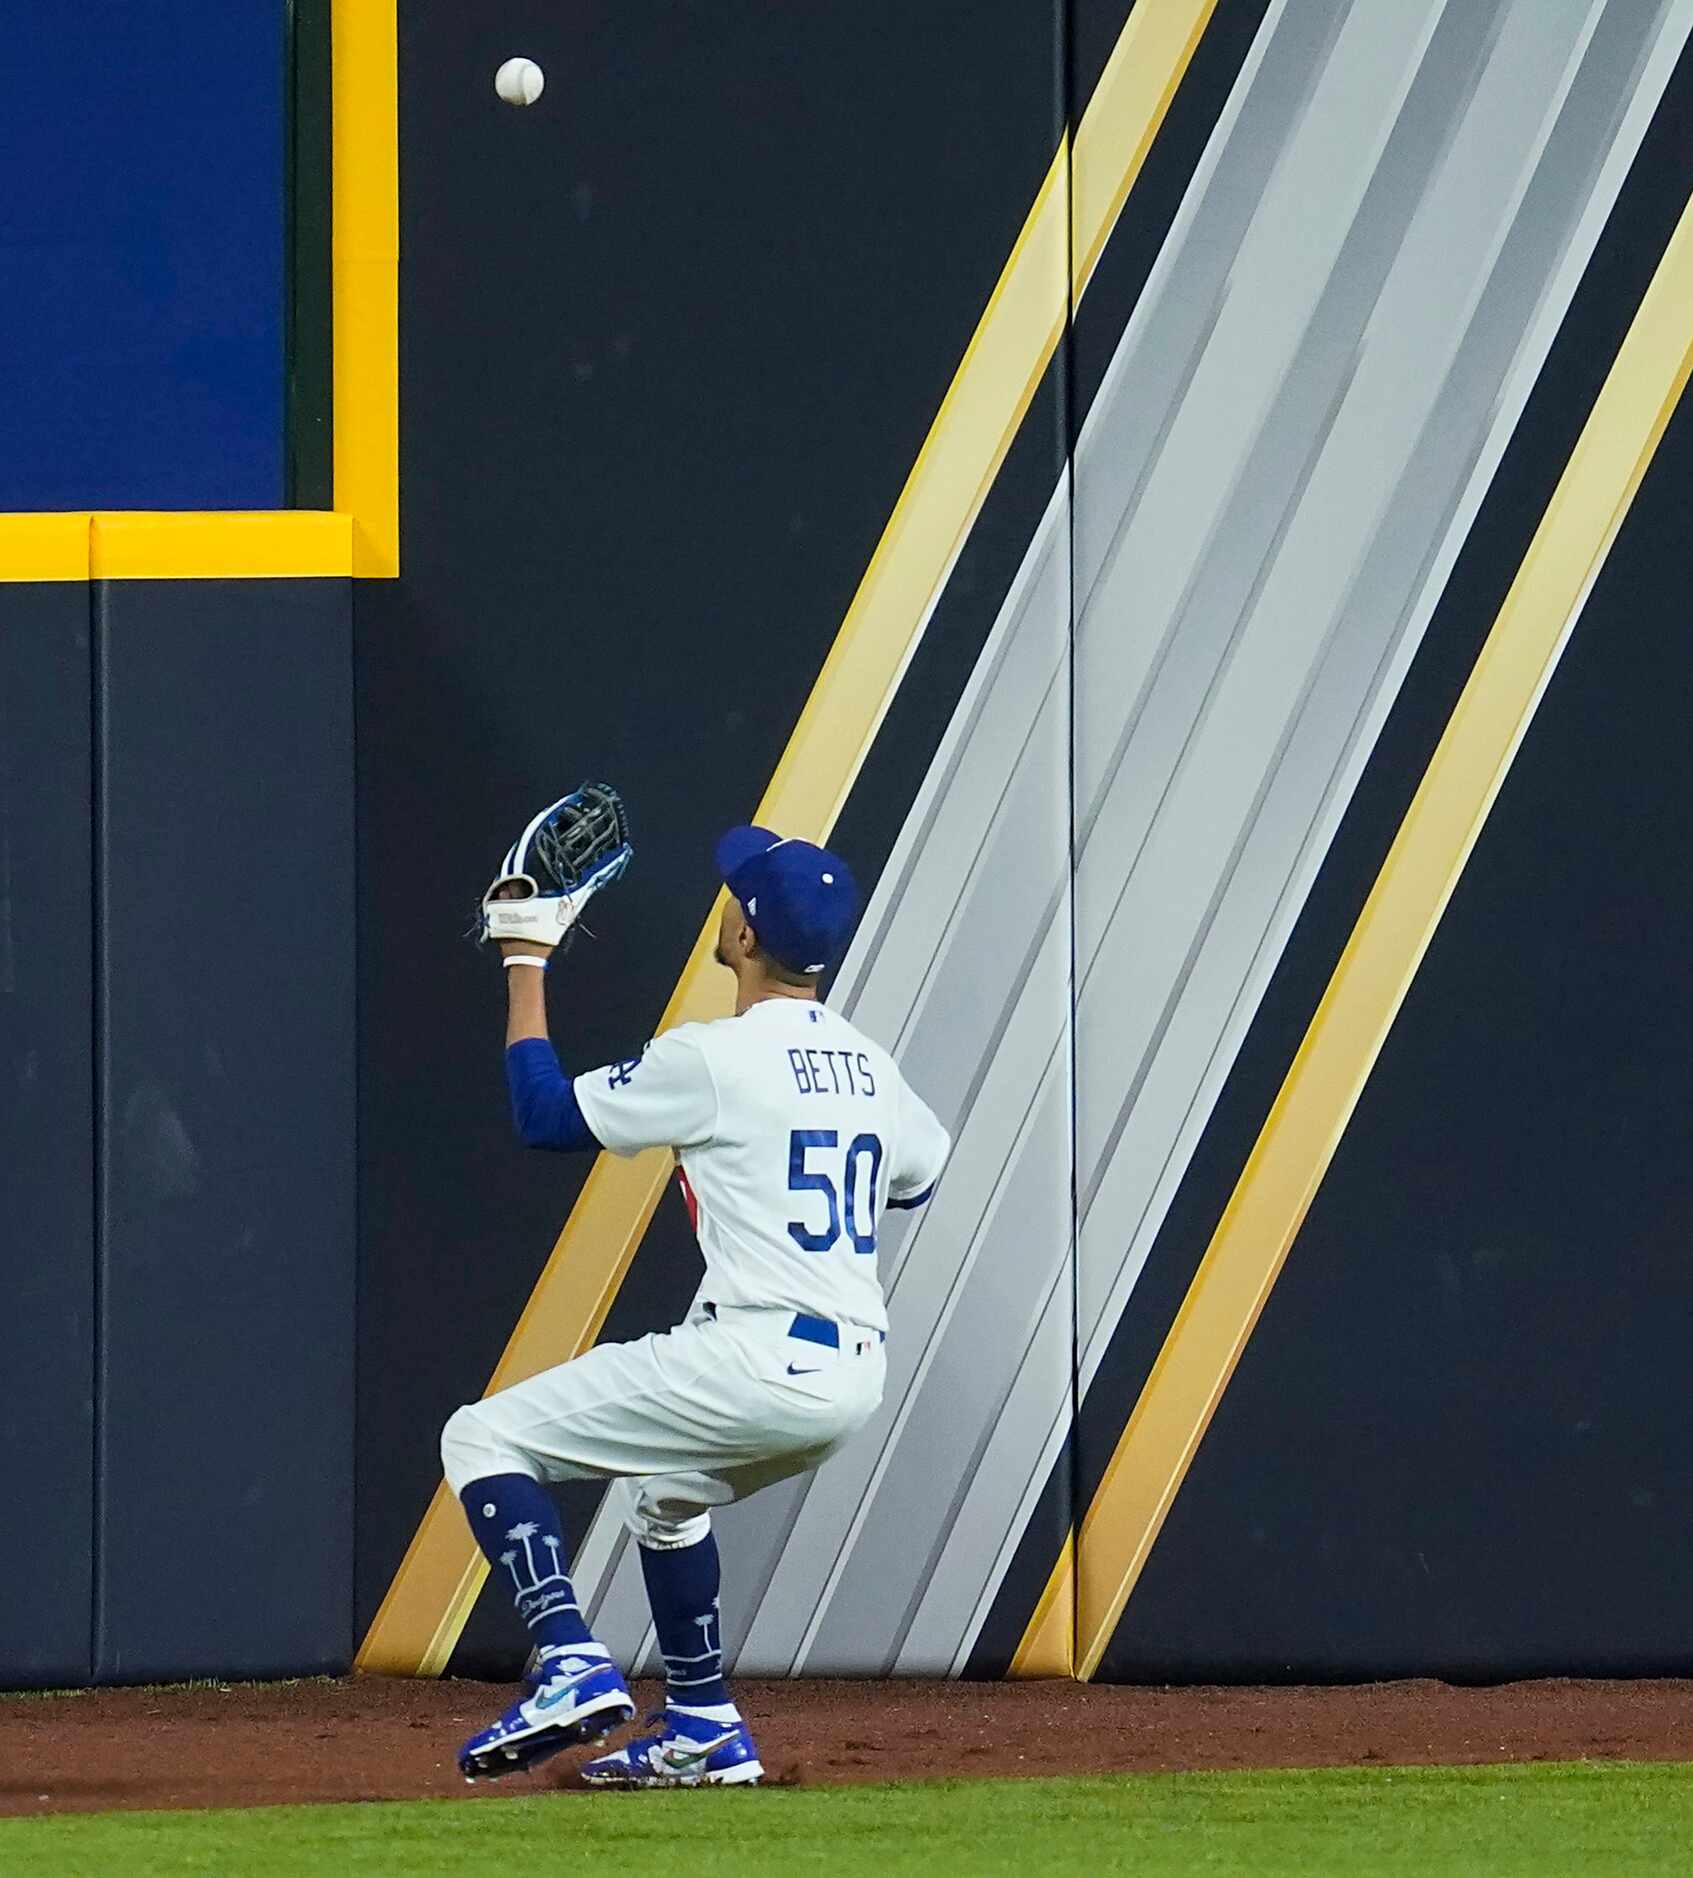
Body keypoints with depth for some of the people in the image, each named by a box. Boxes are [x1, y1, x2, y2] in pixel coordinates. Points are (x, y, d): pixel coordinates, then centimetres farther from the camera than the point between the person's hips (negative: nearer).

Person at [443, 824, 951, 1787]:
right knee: (662, 1490, 35)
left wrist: (526, 967, 11)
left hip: (754, 1359, -8)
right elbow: (921, 1173, 31)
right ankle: (704, 1732, 31)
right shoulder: (871, 1066, 12)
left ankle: (572, 1665, -16)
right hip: (857, 1378, 8)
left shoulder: (713, 1058, -9)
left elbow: (546, 1113, 0)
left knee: (484, 1438, 0)